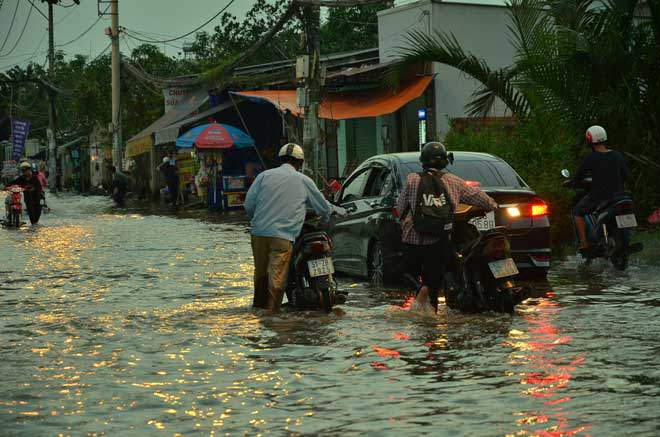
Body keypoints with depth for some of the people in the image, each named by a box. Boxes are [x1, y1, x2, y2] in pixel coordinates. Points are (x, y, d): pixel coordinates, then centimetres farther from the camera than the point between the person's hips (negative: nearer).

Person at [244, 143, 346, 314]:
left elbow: (249, 203, 6)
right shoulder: (304, 181, 6)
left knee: (260, 271, 16)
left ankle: (259, 305, 27)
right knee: (277, 275, -2)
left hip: (260, 232, 3)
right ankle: (272, 309, -4)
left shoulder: (264, 175, 9)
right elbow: (323, 207, 15)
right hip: (283, 235, -3)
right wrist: (336, 210, 37)